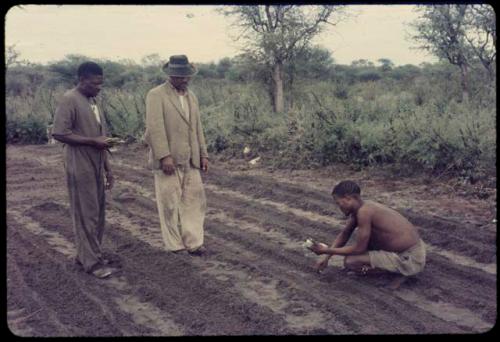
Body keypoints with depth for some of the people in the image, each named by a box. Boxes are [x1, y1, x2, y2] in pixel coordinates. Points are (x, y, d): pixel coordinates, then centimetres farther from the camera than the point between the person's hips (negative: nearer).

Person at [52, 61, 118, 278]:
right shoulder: (69, 100, -11)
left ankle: (85, 255, 24)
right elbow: (59, 133, -19)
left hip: (96, 167, 8)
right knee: (86, 214, -3)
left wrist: (107, 168, 19)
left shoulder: (92, 102, 15)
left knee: (97, 212, 12)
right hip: (80, 168, -8)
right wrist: (93, 141, -18)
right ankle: (92, 262, 3)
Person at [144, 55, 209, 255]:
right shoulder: (156, 95, -7)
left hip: (189, 160, 6)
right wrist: (164, 156, -21)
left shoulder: (191, 97, 15)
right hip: (167, 159, -6)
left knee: (194, 200, 4)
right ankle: (175, 245, 13)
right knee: (170, 203, 3)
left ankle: (193, 242, 10)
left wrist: (203, 154, 11)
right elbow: (155, 127, -15)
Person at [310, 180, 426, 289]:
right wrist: (326, 257, 15)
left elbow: (359, 249, -16)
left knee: (350, 262, -11)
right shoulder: (362, 206, 6)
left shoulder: (364, 211, -22)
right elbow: (344, 234, 18)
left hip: (410, 259, -9)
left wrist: (327, 251, -8)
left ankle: (401, 272, -5)